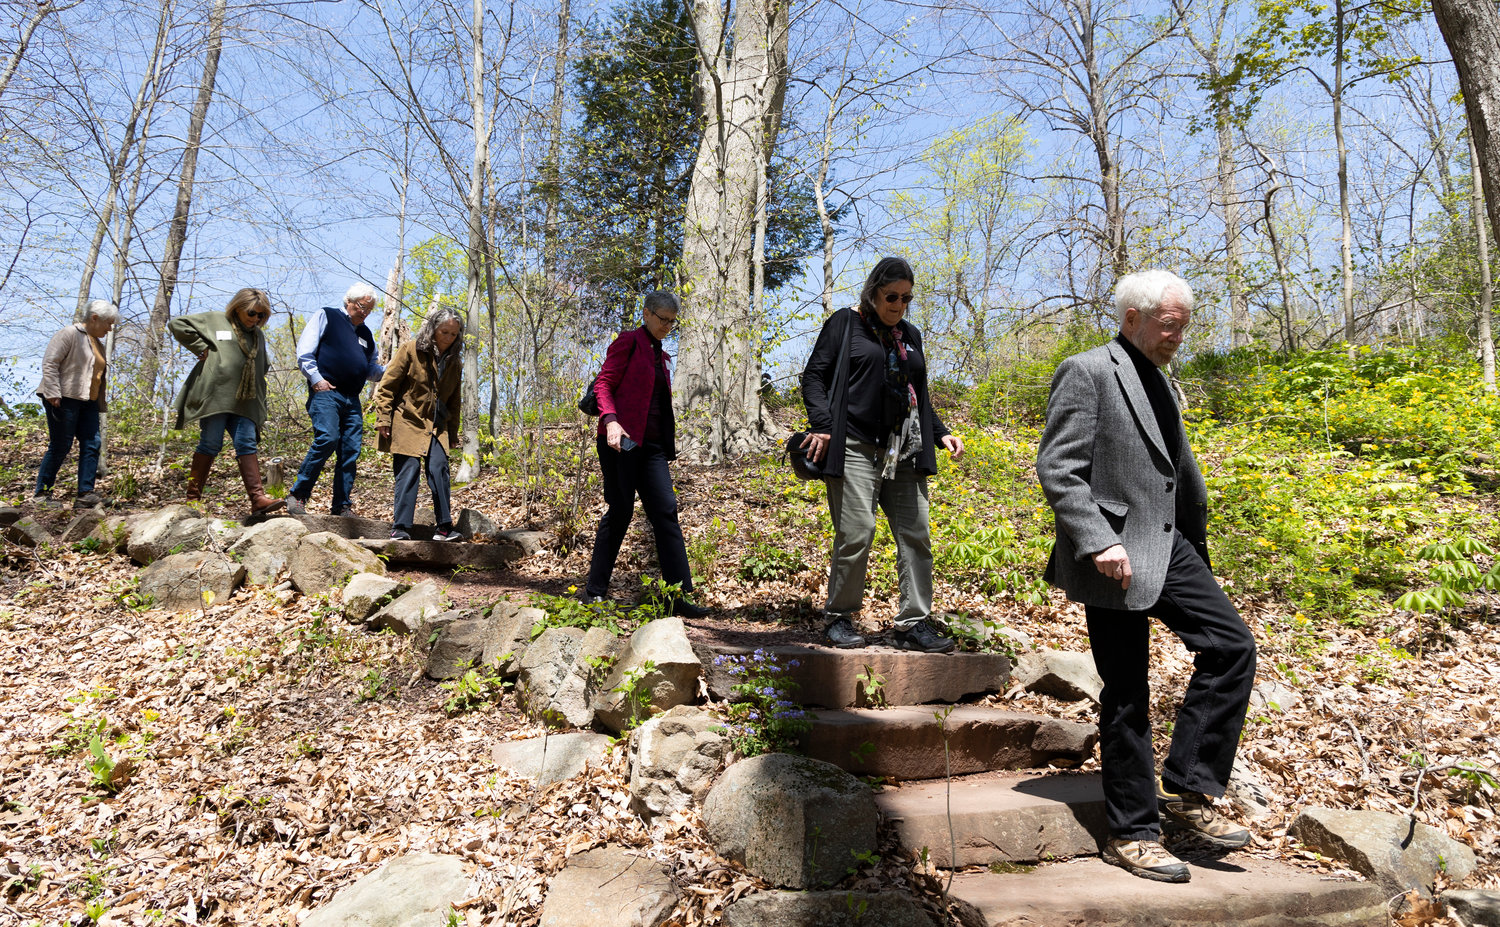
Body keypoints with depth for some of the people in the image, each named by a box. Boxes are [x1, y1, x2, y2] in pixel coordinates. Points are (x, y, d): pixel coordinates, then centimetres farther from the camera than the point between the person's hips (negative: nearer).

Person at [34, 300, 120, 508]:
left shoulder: (97, 343, 20)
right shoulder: (70, 334, -5)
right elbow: (49, 362, -13)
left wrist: (101, 405, 18)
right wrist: (52, 394, -21)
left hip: (87, 402, 8)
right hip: (64, 399, -8)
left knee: (92, 444, -2)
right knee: (60, 446, -5)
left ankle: (85, 494, -4)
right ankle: (41, 494, 6)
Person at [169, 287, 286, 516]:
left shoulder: (258, 335, 23)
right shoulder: (214, 320, 7)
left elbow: (264, 364, 36)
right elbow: (177, 325, 2)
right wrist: (202, 349, -5)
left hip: (244, 401, 5)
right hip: (215, 395, -5)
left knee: (248, 445, -5)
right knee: (211, 444, -5)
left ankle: (258, 499, -14)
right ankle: (192, 498, 4)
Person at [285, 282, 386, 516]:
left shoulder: (365, 333, 26)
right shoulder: (326, 317, 8)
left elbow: (372, 370, 28)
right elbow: (304, 352, 0)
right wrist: (316, 378, -12)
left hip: (352, 400, 6)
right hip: (326, 392, -6)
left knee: (351, 451, -1)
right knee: (327, 439, -22)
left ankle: (343, 506, 5)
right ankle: (298, 495, -10)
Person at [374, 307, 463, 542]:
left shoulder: (454, 362, 10)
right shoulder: (410, 350, -5)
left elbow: (454, 400, 18)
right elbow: (387, 386, -3)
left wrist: (453, 433, 14)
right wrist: (383, 418, -9)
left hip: (437, 427, 4)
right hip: (407, 422, -4)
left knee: (439, 470, -8)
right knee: (408, 472, -8)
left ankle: (444, 527, -4)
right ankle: (400, 528, -2)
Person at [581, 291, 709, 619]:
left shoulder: (659, 355, 21)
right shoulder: (628, 342, -1)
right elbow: (603, 384, -9)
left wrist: (669, 445, 17)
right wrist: (610, 420, -24)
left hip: (651, 445, 7)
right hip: (622, 441, -7)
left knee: (666, 511, -1)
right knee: (620, 512, -3)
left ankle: (680, 595, 0)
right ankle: (595, 591, 10)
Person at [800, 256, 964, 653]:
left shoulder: (910, 335, 22)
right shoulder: (845, 323, 5)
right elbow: (814, 375, 0)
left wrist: (940, 432, 16)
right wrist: (821, 424, -13)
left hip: (904, 453, 6)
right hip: (856, 447, -6)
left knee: (916, 535, 3)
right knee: (856, 534, -8)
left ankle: (913, 624, 10)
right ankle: (839, 618, 8)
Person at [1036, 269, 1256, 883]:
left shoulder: (1160, 384, 19)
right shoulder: (1086, 372, -8)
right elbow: (1057, 469, -16)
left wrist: (1196, 547, 23)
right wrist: (1099, 542, -24)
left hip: (1169, 546, 8)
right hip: (1115, 557, -8)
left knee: (1233, 646, 1)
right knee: (1126, 696, 0)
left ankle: (1185, 790, 11)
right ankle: (1132, 834, 14)